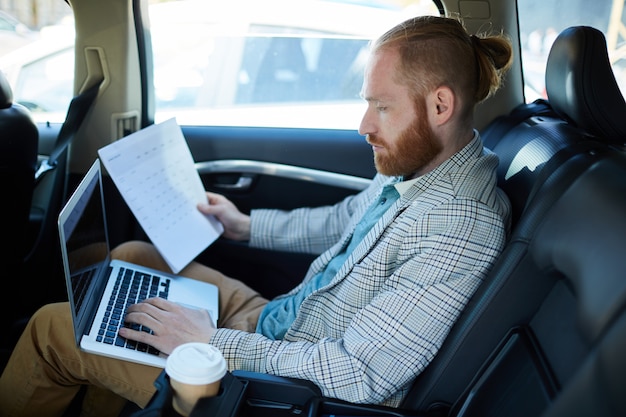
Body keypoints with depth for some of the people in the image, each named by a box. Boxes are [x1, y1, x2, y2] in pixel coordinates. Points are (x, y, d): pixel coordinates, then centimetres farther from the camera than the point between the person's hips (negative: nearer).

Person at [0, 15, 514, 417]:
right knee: (131, 257, 18)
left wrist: (213, 342, -22)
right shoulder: (417, 165, -1)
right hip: (276, 320, 9)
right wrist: (245, 226, 19)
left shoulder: (460, 230, -31)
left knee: (53, 326, -3)